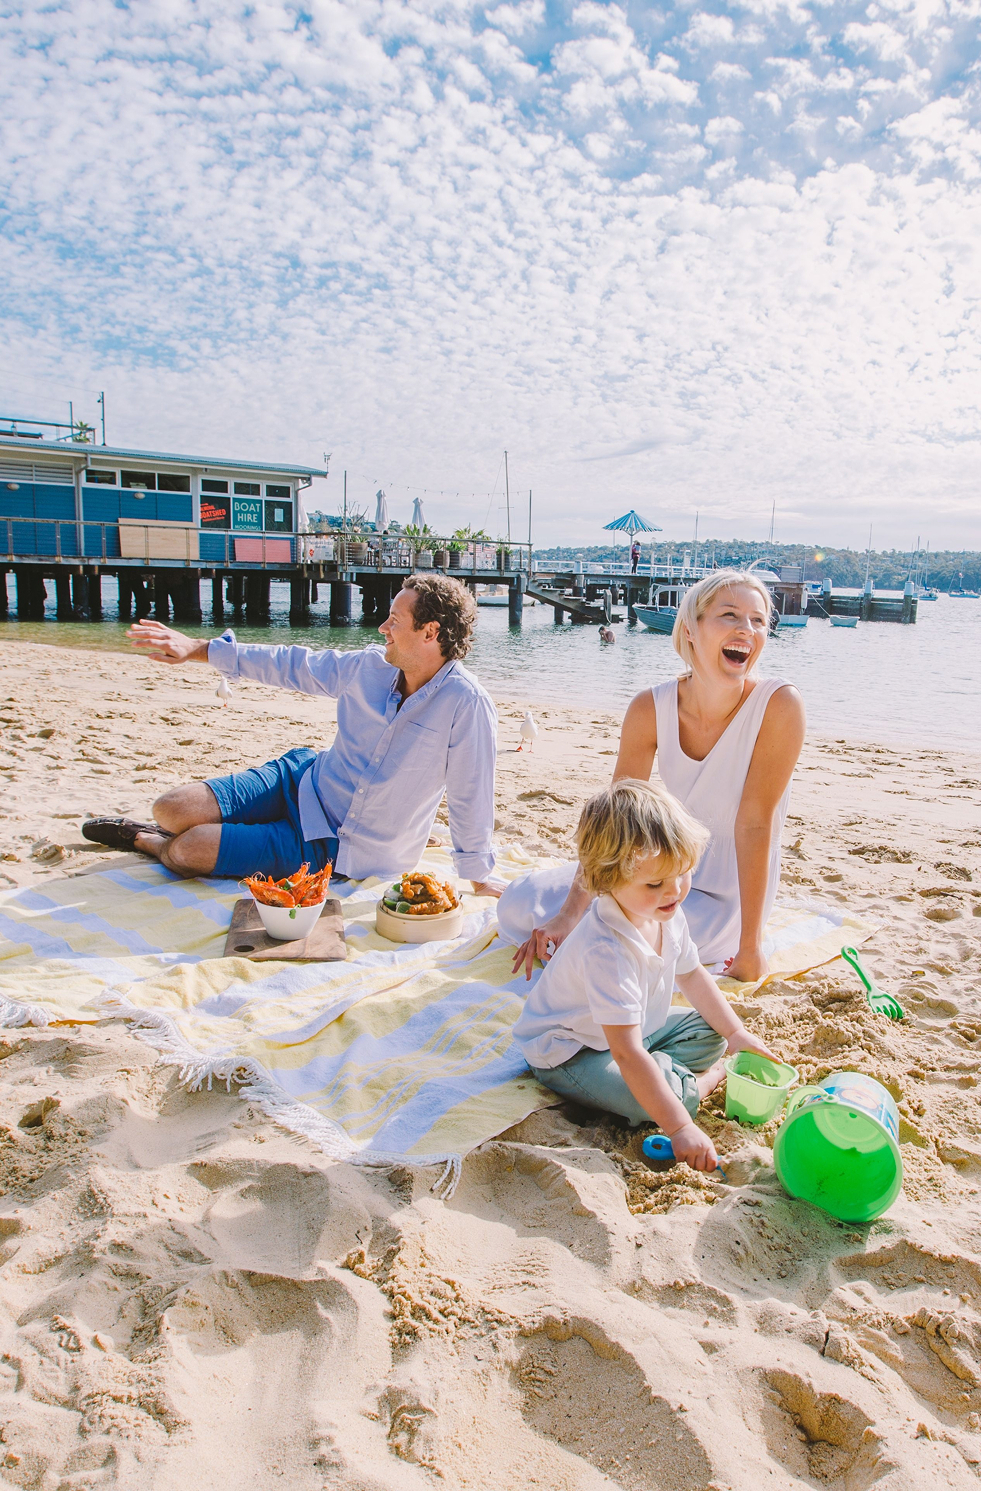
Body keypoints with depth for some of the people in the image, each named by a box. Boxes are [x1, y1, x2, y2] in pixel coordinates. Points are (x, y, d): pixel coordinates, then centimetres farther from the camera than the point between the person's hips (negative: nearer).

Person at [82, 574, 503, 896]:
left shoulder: (466, 705, -26)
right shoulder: (369, 667, -6)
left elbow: (470, 798, -20)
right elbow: (293, 665, 5)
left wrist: (479, 878, -10)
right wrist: (198, 649, 6)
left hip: (346, 849, -5)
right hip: (306, 781, 5)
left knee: (186, 853, -12)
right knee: (173, 810, -9)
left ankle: (152, 844, 25)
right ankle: (159, 831, 30)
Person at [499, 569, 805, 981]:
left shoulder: (779, 704, -23)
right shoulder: (650, 709, -12)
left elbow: (755, 822, -23)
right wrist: (569, 913, -20)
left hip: (726, 896, -4)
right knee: (519, 902, -4)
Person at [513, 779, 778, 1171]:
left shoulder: (666, 914, -11)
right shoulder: (607, 951, -40)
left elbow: (690, 974, 11)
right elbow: (627, 1054, -40)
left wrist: (734, 1031, 8)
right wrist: (679, 1128, -38)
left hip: (638, 1028, 9)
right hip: (570, 1051, -9)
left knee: (710, 1033, 8)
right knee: (647, 1098, -30)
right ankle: (706, 1080, -3)